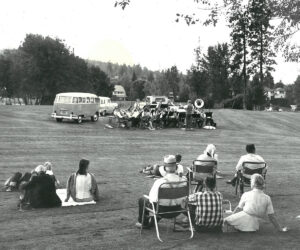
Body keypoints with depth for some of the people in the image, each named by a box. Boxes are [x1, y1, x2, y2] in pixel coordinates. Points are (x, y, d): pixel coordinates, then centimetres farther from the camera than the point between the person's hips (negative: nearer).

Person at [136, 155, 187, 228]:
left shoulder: (159, 182, -27)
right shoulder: (183, 180, -16)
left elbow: (153, 200, -20)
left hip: (163, 210, -4)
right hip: (177, 210, 4)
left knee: (142, 200, 21)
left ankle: (143, 222, 43)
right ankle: (151, 222, 50)